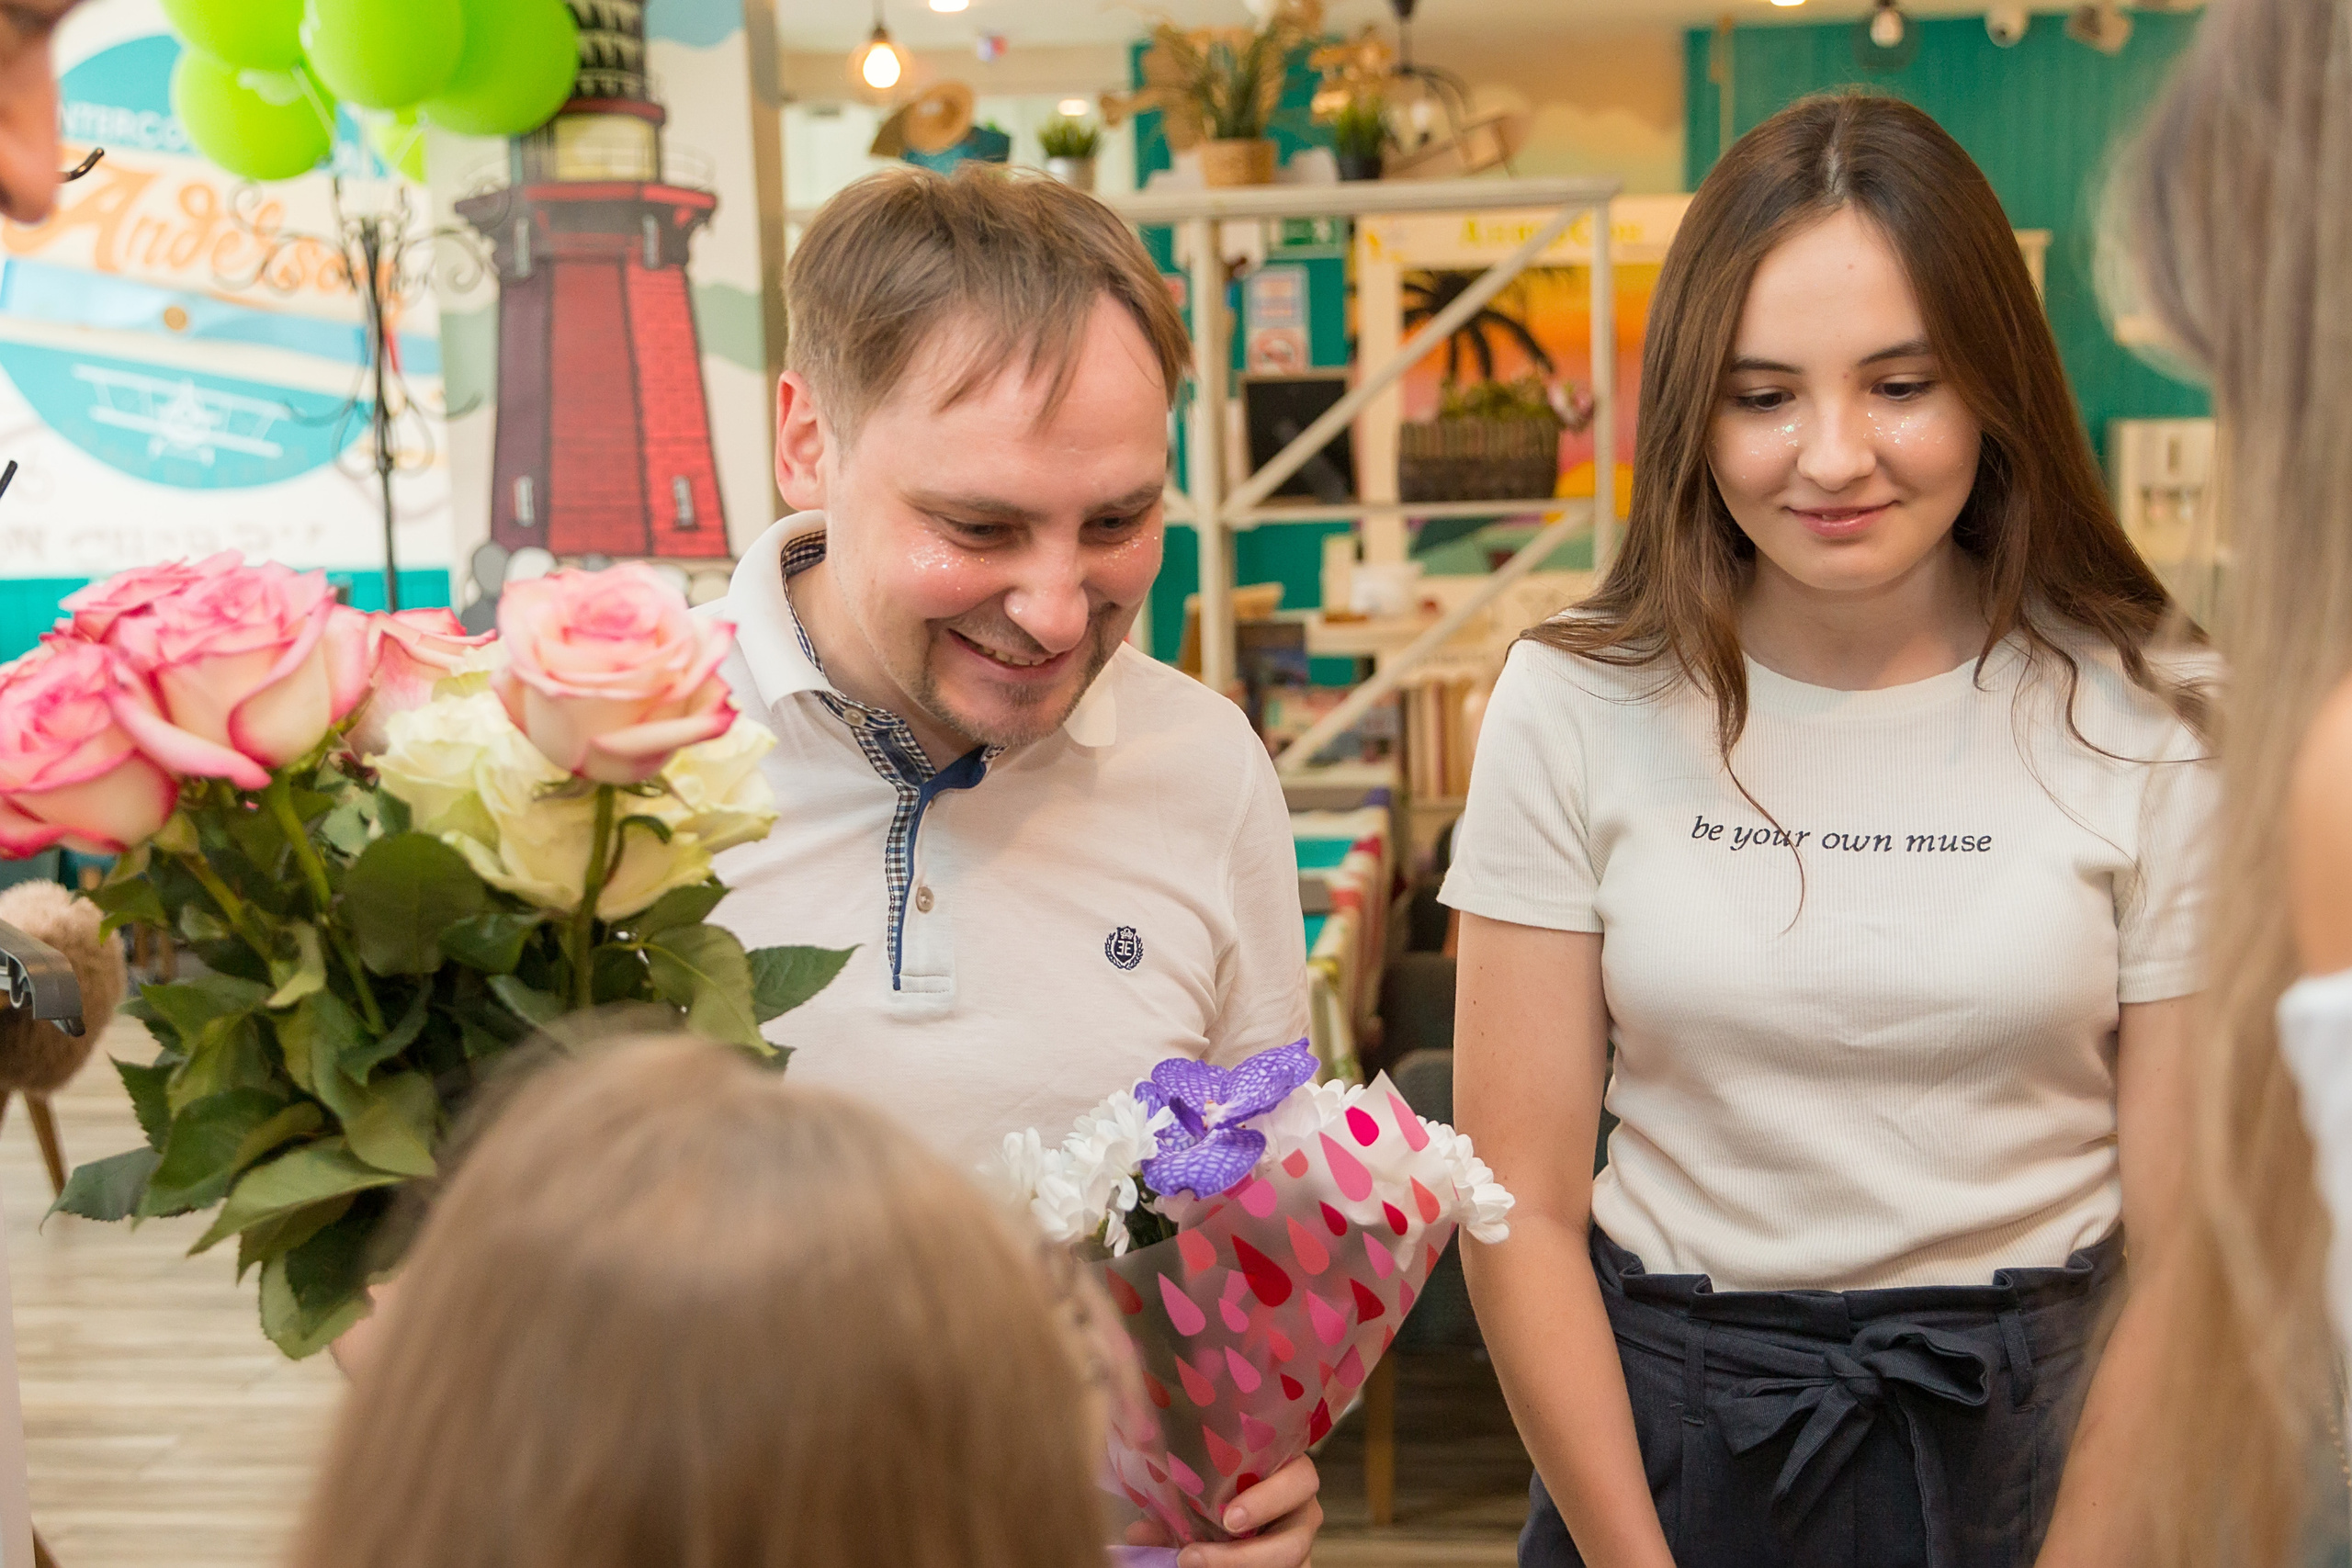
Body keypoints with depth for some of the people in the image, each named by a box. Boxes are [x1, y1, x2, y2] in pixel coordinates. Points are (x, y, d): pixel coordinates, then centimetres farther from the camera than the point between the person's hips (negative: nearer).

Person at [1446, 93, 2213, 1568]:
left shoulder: (2154, 718, -8)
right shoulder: (1575, 706, -7)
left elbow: (2183, 1237, -8)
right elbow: (1522, 1207, -6)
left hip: (2041, 1425, 0)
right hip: (1659, 1415, 1)